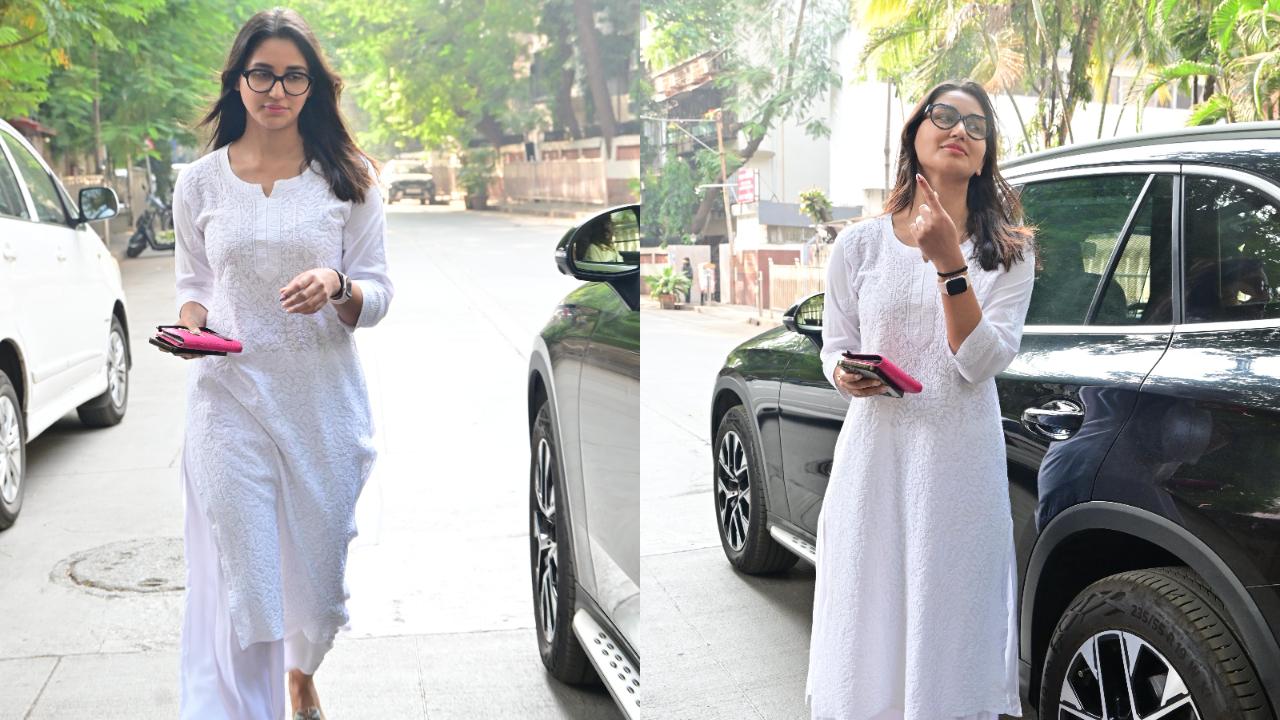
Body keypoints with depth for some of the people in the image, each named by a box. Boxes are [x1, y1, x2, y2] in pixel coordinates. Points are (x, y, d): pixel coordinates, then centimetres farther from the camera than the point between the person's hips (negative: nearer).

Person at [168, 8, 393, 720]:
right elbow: (192, 284, 15)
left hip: (324, 399, 1)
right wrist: (192, 326, -7)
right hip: (231, 396, 0)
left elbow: (378, 298, 2)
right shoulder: (199, 182, 5)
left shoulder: (348, 179, 2)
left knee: (318, 565, 13)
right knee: (239, 579, -5)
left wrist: (337, 287, -19)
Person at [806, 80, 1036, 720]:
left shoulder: (1007, 252, 3)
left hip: (960, 462, 0)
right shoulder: (859, 244, 4)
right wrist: (847, 376, -12)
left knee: (949, 621, 5)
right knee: (869, 616, 5)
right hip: (875, 455, 1)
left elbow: (981, 362, -10)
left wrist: (948, 263, -19)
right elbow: (835, 349, 11)